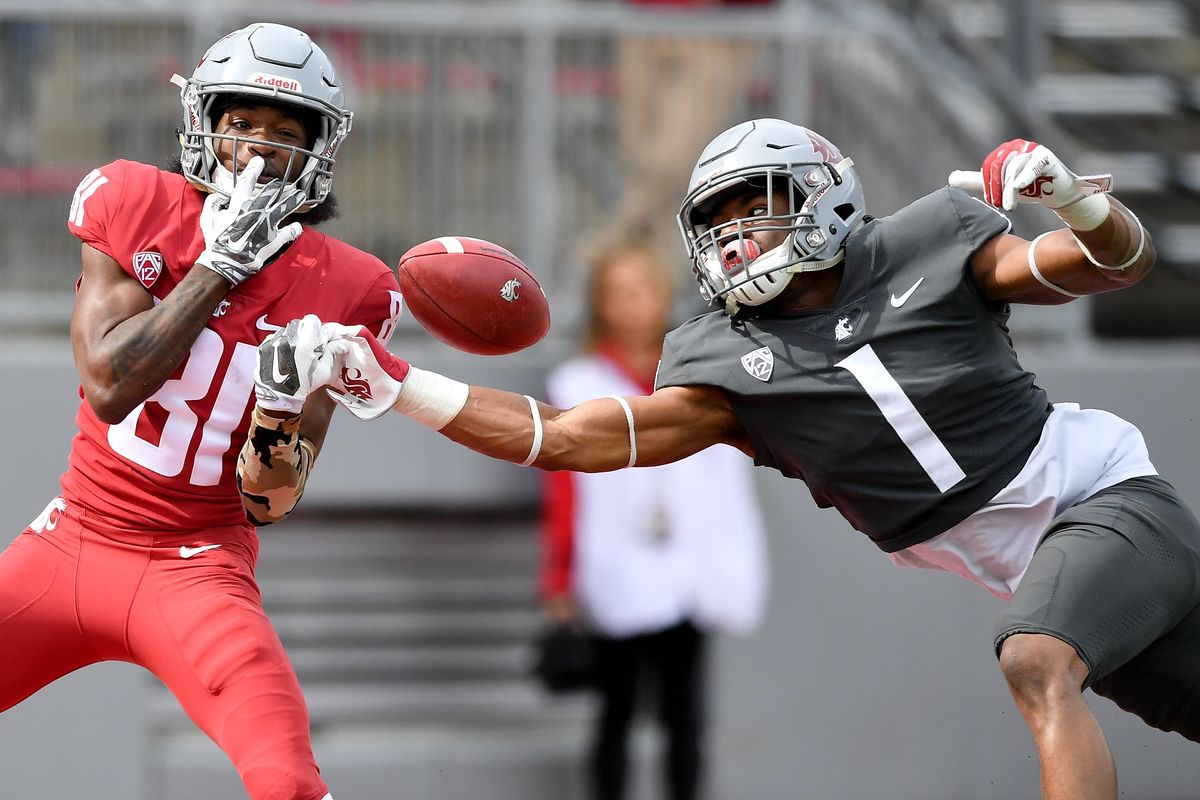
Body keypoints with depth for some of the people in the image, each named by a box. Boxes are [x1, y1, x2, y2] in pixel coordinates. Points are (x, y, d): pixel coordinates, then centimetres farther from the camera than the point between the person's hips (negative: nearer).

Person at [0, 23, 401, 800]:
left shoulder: (337, 291, -4)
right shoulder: (136, 208, -2)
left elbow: (268, 505, -3)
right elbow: (108, 385, -15)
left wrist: (279, 415, -23)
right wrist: (220, 266, -15)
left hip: (197, 571, -2)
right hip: (72, 542, 2)